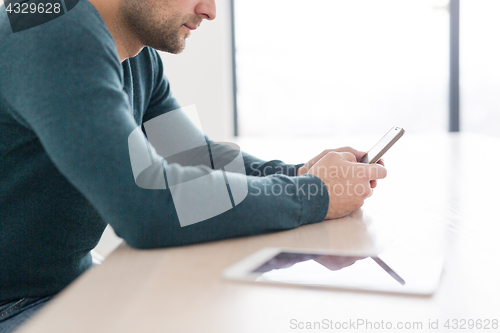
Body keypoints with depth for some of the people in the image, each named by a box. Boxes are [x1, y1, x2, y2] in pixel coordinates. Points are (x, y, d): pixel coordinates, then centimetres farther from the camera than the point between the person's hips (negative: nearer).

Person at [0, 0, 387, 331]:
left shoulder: (141, 58, 2)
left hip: (76, 278, 8)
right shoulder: (54, 38, -26)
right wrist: (312, 195, -24)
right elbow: (148, 209, -36)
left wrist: (296, 173, -7)